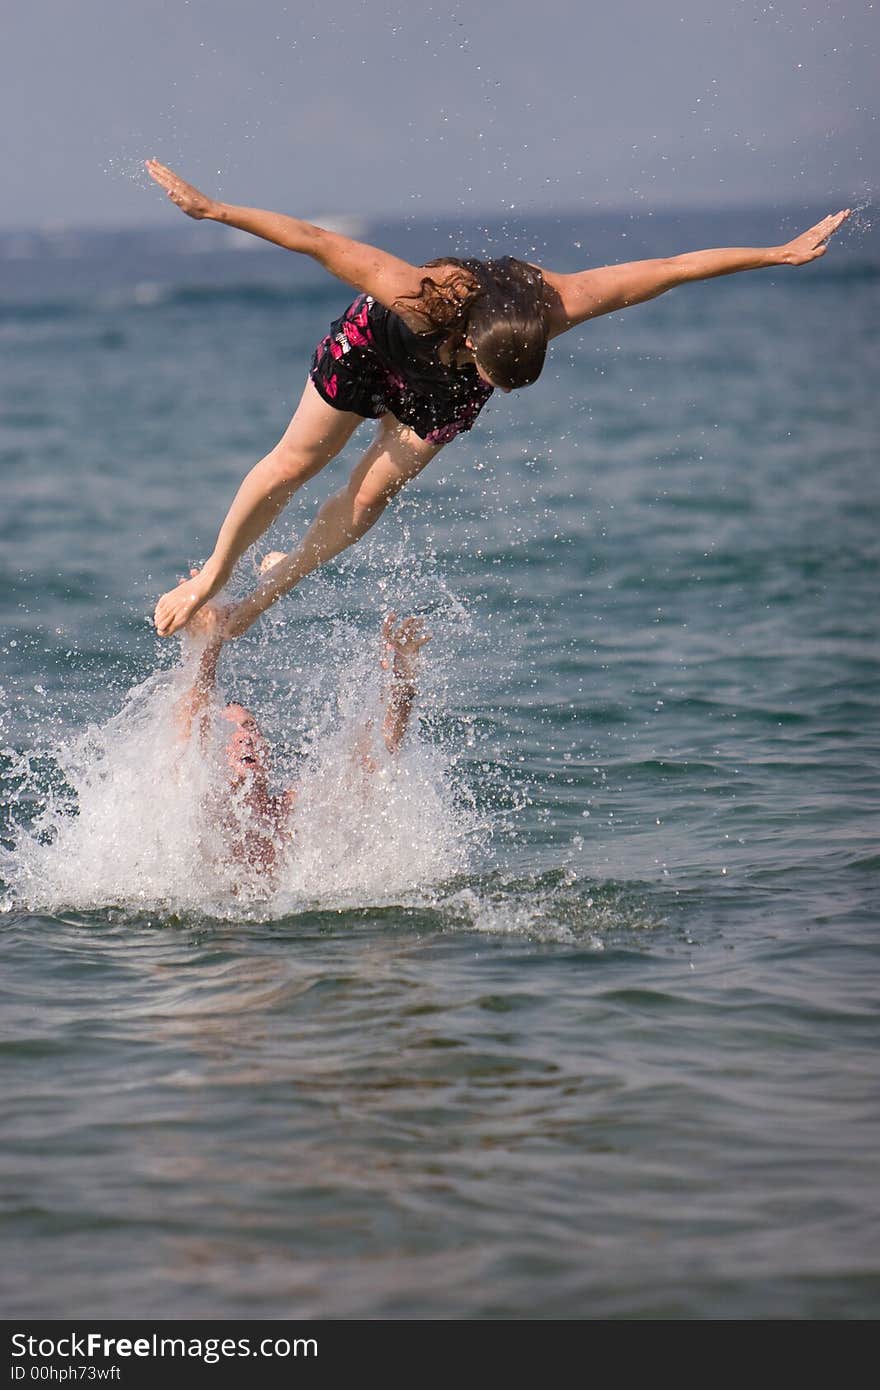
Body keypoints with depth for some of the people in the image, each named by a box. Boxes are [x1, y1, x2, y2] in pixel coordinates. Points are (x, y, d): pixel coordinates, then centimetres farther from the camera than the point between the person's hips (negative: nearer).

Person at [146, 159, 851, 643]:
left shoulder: (554, 307, -43)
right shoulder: (415, 298, -48)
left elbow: (671, 268, -35)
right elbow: (314, 240, -40)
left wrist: (784, 252, -30)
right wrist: (211, 208, -38)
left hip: (439, 395, 2)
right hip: (373, 348, -2)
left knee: (367, 501, 7)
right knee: (295, 464, 9)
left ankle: (271, 588, 32)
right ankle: (212, 575, 32)